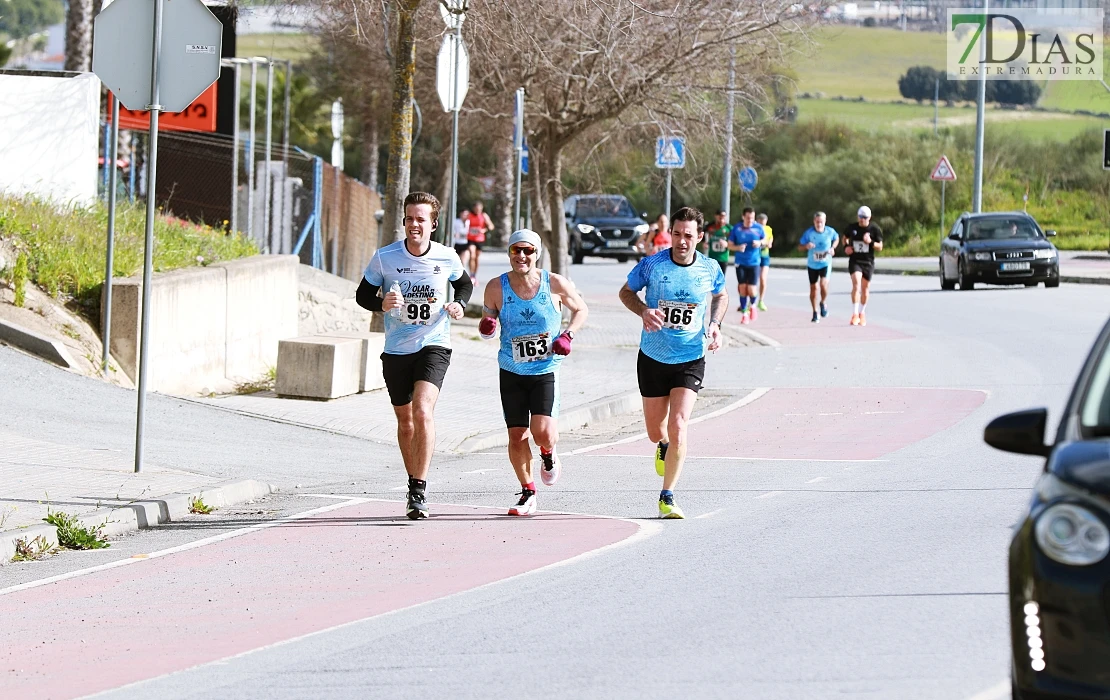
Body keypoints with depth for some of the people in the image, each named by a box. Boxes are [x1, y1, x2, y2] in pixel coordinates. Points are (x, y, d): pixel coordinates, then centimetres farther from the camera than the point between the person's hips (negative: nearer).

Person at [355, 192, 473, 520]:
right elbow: (362, 294, 3)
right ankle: (414, 484, 33)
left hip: (434, 345, -2)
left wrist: (459, 304, -4)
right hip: (396, 349, 2)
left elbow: (465, 284, 17)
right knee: (405, 420, 14)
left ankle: (419, 492, -20)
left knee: (423, 410, -22)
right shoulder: (385, 257, -7)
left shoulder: (447, 258, -4)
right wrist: (382, 304, -19)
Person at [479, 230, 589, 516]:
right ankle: (527, 492, 23)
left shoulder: (556, 284, -9)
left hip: (546, 371, -1)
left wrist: (568, 334, -8)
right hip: (512, 372, 2)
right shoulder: (496, 287, -7)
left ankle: (548, 454, 23)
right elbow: (488, 318, 7)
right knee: (517, 437, 1)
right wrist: (487, 326, -17)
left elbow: (581, 309, 9)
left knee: (544, 433, -16)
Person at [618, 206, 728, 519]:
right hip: (653, 358, 1)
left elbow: (721, 296, 15)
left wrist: (714, 324, -4)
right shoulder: (652, 265, -12)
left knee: (678, 426, -16)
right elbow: (626, 292, 4)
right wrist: (644, 311, -17)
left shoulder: (710, 270, -6)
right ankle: (663, 447, 51)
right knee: (656, 432, 12)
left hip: (691, 359, -1)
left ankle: (667, 498, -7)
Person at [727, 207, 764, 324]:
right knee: (742, 288, 0)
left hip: (754, 263, 0)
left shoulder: (758, 228, -2)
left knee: (751, 290, -6)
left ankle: (752, 305, 27)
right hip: (741, 263, 0)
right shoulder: (736, 229, -4)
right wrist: (738, 247, -19)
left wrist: (760, 243, -10)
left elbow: (764, 240, 13)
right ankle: (744, 313, 13)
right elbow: (730, 245, 1)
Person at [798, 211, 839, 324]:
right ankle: (815, 313, 24)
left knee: (824, 284, -22)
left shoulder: (830, 232, -9)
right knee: (813, 288, 8)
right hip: (812, 264, 1)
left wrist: (833, 248, -2)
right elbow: (799, 246, -7)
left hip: (825, 263, -1)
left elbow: (836, 238, 15)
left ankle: (824, 303, 10)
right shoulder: (809, 232, -13)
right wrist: (806, 246, -29)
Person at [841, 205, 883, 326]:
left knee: (865, 289, 9)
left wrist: (871, 242, -20)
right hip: (854, 261, -1)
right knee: (856, 284, -20)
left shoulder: (875, 229, -4)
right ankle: (855, 315, -21)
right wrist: (846, 246, -1)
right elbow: (845, 238, 21)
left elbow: (880, 247, 0)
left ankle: (862, 314, 29)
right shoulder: (852, 228, 2)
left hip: (868, 262, 1)